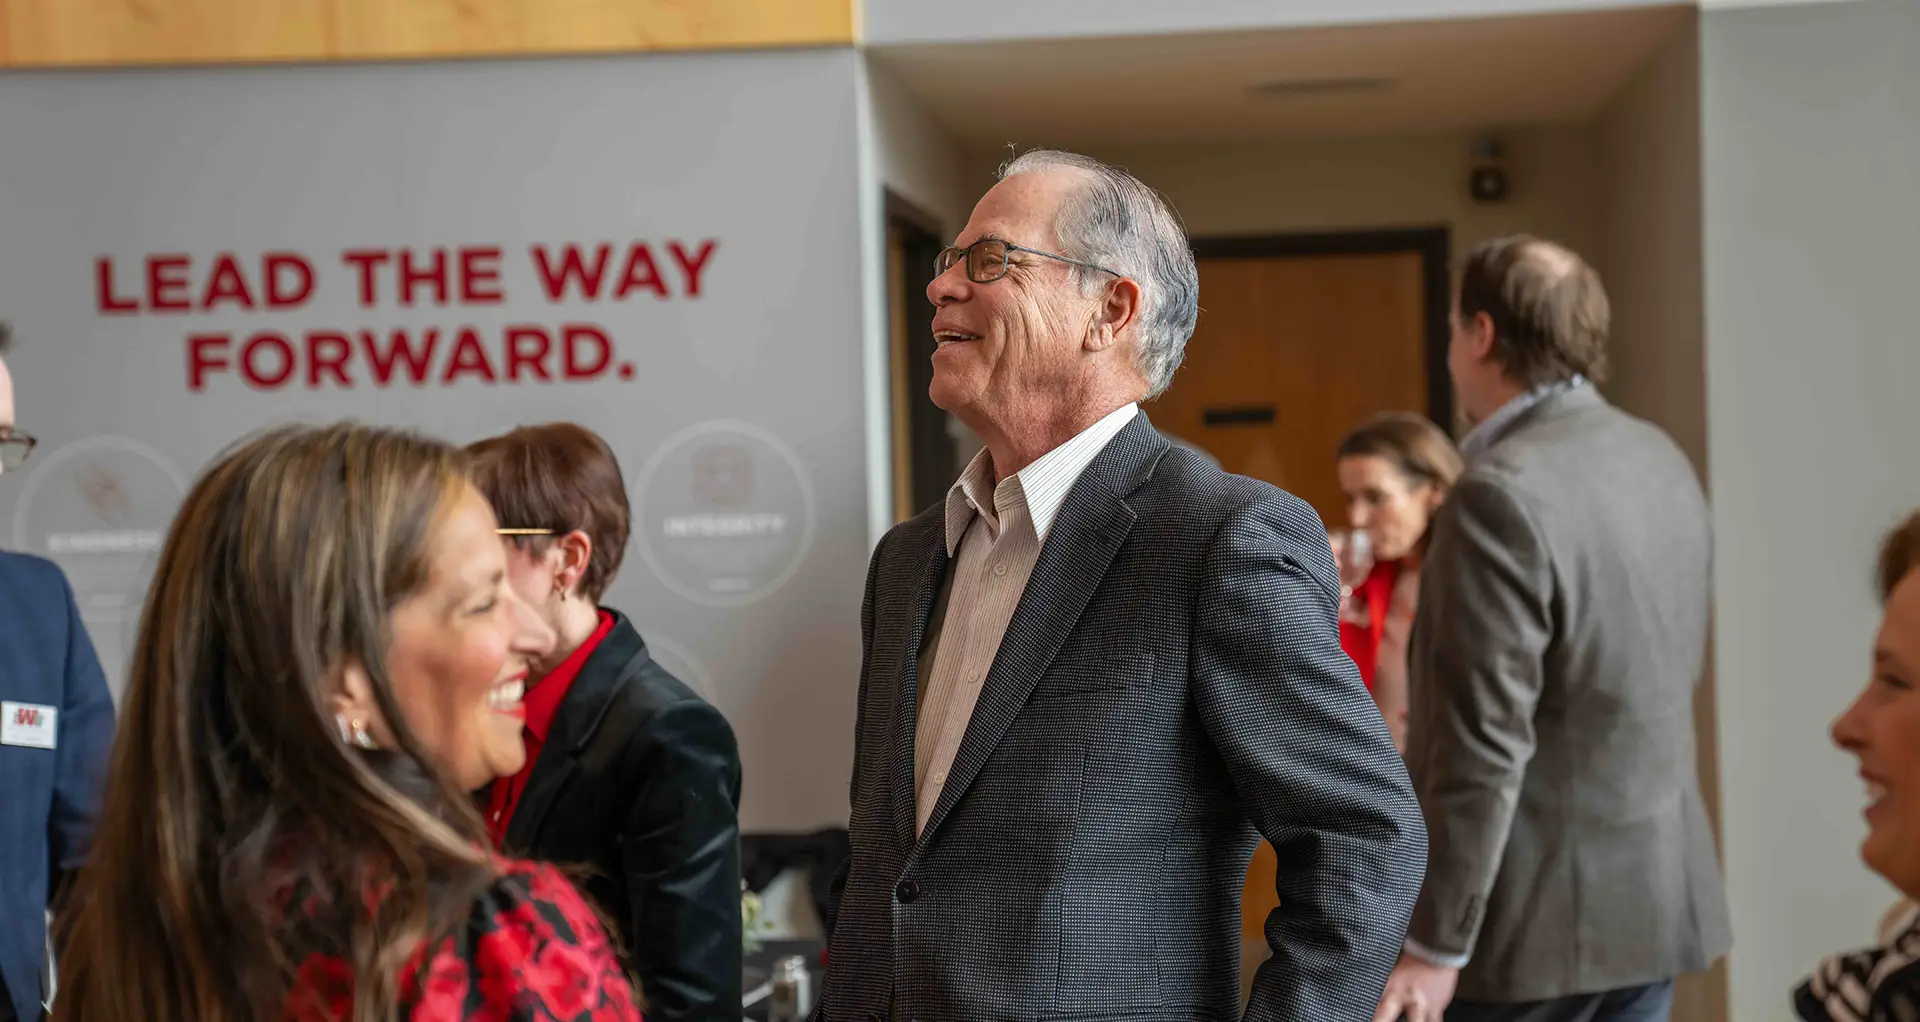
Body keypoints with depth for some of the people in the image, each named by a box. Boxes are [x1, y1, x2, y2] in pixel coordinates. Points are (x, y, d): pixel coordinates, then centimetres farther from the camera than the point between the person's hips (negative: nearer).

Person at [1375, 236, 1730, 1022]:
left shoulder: (1503, 494, -20)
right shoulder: (1664, 462, 7)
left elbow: (1486, 745, -23)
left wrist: (1434, 947, -18)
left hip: (1538, 923, -8)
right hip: (1658, 902, 8)